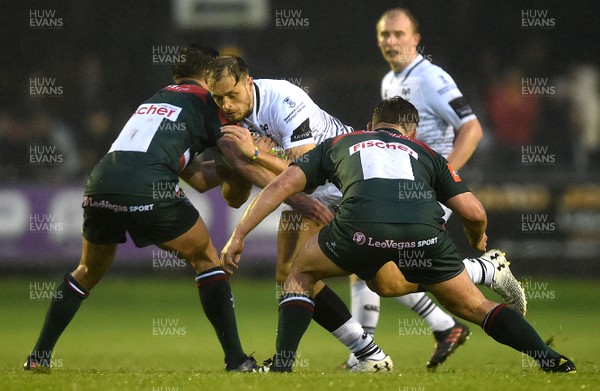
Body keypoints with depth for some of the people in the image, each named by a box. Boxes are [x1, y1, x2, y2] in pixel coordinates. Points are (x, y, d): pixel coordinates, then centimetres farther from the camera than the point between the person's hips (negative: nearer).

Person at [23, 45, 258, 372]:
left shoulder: (153, 100, 32)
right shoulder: (208, 103, 13)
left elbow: (198, 178, 29)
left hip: (99, 184, 6)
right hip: (149, 188, -6)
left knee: (89, 271, 29)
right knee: (206, 259, 13)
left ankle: (39, 355, 27)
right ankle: (235, 359, 8)